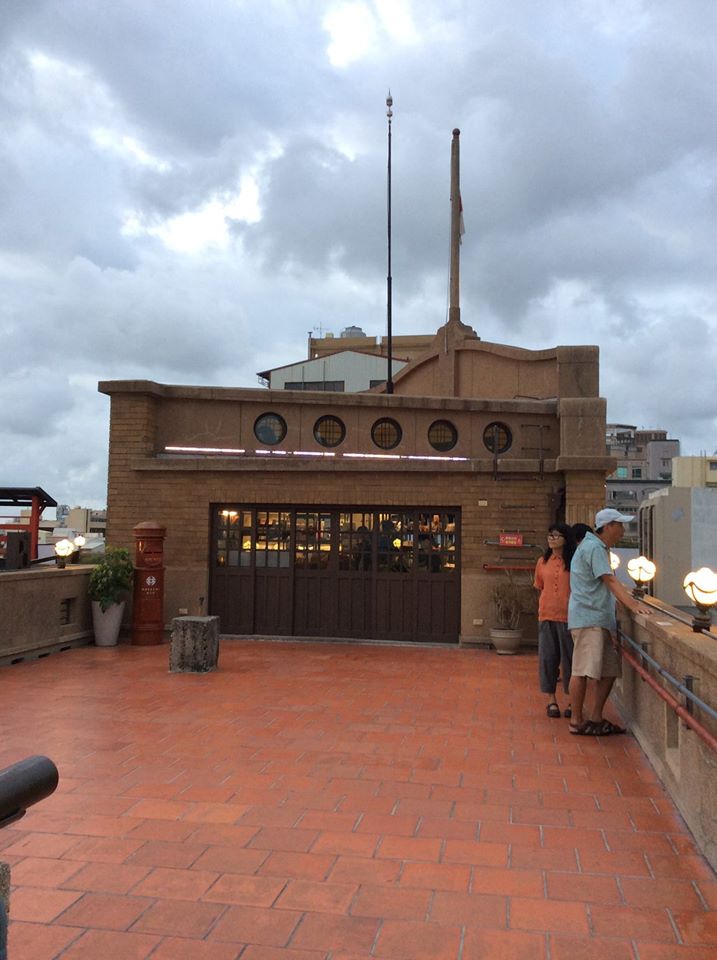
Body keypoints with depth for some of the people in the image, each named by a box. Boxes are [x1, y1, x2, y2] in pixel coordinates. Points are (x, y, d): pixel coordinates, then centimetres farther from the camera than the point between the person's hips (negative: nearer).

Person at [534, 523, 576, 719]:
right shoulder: (543, 562, 8)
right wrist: (550, 601, 8)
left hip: (569, 616, -3)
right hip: (547, 615, 3)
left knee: (569, 658, 5)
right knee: (548, 657, 6)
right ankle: (551, 700, 18)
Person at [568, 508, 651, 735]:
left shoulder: (601, 548, 21)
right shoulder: (593, 548, -12)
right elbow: (610, 581, -19)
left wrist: (630, 597, 15)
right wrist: (633, 605, -22)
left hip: (602, 619, 11)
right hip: (587, 618, -11)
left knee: (609, 671, 10)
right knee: (584, 671, -8)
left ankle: (595, 719, 17)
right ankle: (577, 721, 0)